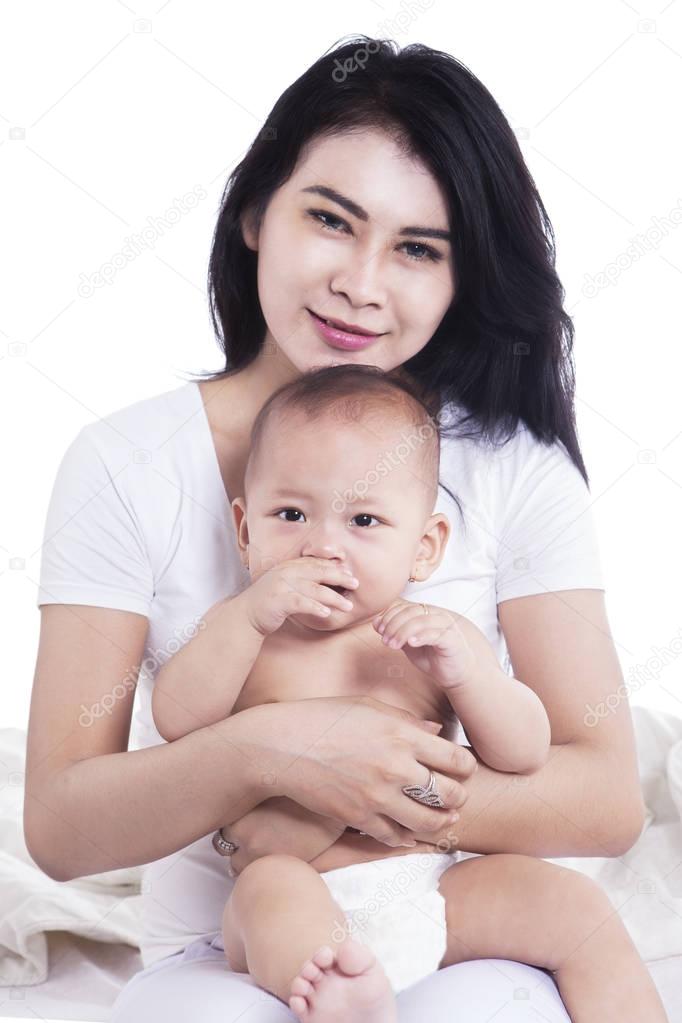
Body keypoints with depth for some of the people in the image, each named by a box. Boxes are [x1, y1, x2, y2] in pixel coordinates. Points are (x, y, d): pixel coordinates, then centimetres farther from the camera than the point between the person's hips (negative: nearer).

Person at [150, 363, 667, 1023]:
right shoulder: (242, 634, 8)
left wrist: (462, 670, -17)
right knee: (269, 890, -34)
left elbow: (525, 756, 1)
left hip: (434, 897, 3)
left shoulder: (439, 637, 10)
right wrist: (249, 618, -20)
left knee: (579, 909, -13)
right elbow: (176, 721, -9)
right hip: (307, 913, -2)